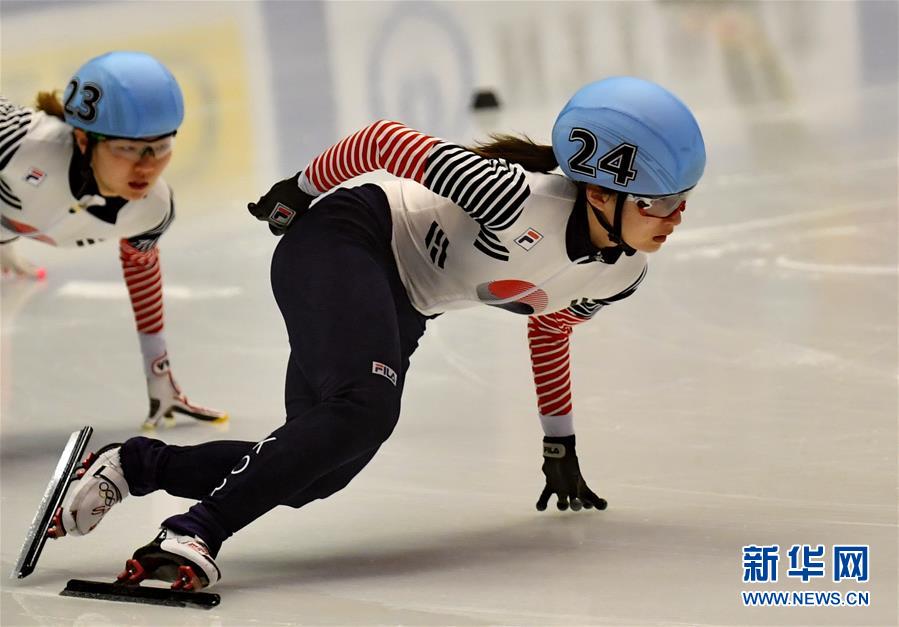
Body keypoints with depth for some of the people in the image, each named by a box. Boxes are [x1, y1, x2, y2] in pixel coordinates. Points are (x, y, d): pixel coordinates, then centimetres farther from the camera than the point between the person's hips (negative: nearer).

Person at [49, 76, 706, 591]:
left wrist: (560, 448, 24)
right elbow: (385, 141, -20)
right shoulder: (521, 200, -31)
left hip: (399, 306, 8)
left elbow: (549, 328, 18)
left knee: (308, 477, 0)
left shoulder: (620, 274, -5)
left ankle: (131, 465, 13)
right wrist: (300, 190, -4)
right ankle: (191, 536, -34)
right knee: (363, 410, -33)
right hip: (343, 243, -8)